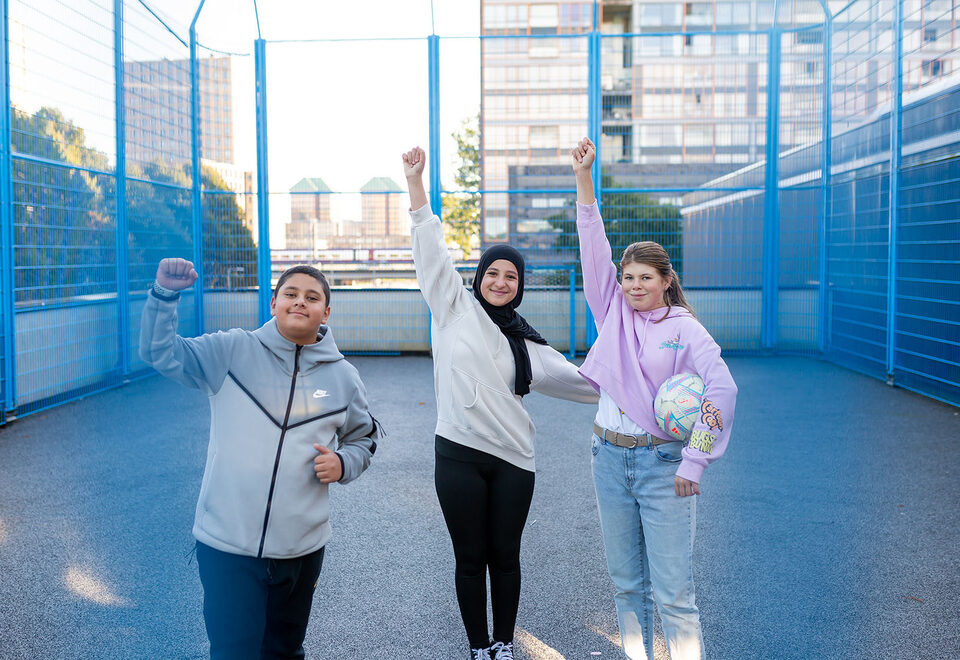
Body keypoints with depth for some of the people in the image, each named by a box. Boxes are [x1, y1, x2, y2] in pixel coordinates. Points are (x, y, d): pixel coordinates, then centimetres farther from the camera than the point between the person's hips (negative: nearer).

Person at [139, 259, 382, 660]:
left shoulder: (342, 377, 5)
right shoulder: (232, 352, -2)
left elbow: (364, 438, 18)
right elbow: (161, 353, -7)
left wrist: (343, 464, -3)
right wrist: (165, 294, -21)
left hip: (302, 548, 3)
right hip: (226, 545, -3)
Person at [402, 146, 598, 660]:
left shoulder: (525, 344, 13)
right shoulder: (455, 307, 4)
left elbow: (571, 378, 20)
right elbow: (431, 250, 0)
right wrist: (415, 179, -4)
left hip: (512, 460, 2)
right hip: (459, 455, -2)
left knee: (505, 558, 10)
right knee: (470, 560, 7)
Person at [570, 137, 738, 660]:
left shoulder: (684, 328, -5)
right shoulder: (612, 312, 6)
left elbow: (722, 389, -14)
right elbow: (593, 245, 0)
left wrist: (694, 460, -17)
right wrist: (583, 176, -7)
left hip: (663, 462, -4)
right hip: (611, 458, 4)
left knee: (673, 592, -3)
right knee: (627, 582, 14)